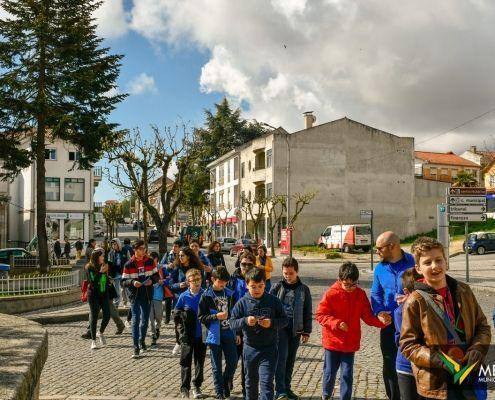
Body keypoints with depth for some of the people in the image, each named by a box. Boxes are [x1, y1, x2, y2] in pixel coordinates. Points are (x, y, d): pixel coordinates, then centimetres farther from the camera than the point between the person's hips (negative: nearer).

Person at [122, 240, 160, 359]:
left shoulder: (150, 261, 1)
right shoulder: (129, 264, -6)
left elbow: (157, 275, 8)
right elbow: (124, 281, -4)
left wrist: (152, 280, -13)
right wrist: (132, 282, -23)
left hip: (147, 295, 3)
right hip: (134, 296, -3)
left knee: (145, 320, 14)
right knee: (136, 321, -5)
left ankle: (142, 340, 37)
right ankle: (136, 348, -1)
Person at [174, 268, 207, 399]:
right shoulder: (184, 297, -5)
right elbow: (176, 315, 2)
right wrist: (182, 329, -3)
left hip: (202, 335, 1)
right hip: (187, 336, -1)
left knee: (200, 362, 12)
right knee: (186, 363, 5)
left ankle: (197, 387, 26)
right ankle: (184, 389, 15)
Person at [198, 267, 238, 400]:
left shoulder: (229, 294, 5)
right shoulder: (206, 296, -6)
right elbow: (201, 318, -7)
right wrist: (216, 316, -21)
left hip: (229, 334, 3)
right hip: (215, 335, -3)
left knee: (233, 362, 3)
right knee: (217, 366, 6)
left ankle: (226, 383, 30)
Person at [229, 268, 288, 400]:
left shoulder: (273, 301, -6)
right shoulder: (242, 302, -5)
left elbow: (284, 320, -2)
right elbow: (232, 323, -6)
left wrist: (272, 323, -21)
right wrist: (245, 321, -25)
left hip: (269, 349, -2)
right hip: (250, 348, 2)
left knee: (266, 383, -7)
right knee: (251, 381, 20)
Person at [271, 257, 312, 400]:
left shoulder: (304, 289, 4)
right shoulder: (277, 287, 0)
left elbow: (308, 312, 8)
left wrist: (307, 332, 6)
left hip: (296, 330, 2)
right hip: (280, 328, -2)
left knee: (290, 360, 11)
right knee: (281, 357, -12)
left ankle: (287, 388, 23)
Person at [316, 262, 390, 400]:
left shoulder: (360, 294, -3)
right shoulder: (331, 293, -12)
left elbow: (368, 316, -1)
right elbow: (320, 314, -10)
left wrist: (380, 320, -20)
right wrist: (336, 323, -23)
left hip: (350, 343, 2)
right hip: (332, 342, -2)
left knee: (347, 375, 7)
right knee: (329, 373, 11)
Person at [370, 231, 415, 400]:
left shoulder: (413, 262, -7)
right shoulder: (379, 268, 8)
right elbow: (376, 294, 11)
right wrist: (379, 311, -7)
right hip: (389, 324, 4)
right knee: (389, 365, 11)